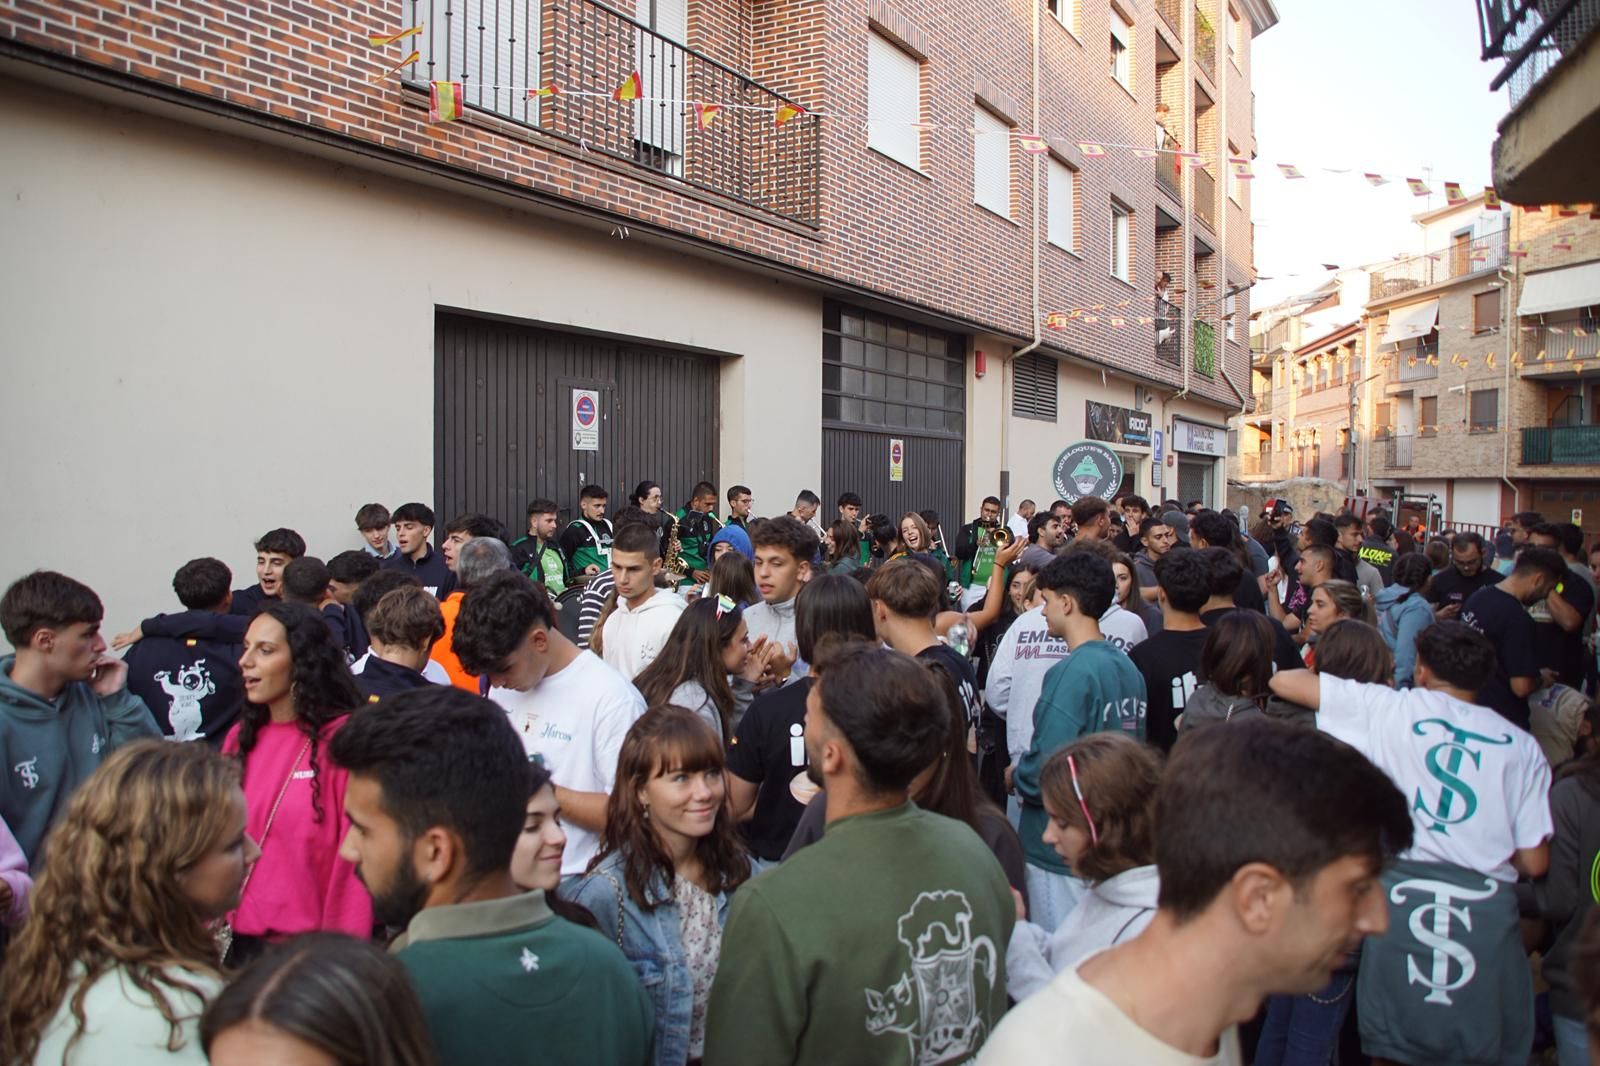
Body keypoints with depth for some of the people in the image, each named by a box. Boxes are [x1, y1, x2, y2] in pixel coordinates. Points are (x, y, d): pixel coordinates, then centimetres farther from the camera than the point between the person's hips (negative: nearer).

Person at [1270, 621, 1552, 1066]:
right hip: (1488, 908, 2)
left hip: (1405, 896, -1)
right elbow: (1534, 863, 6)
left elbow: (1284, 680, 5)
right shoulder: (1522, 746, 8)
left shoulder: (1392, 707, 2)